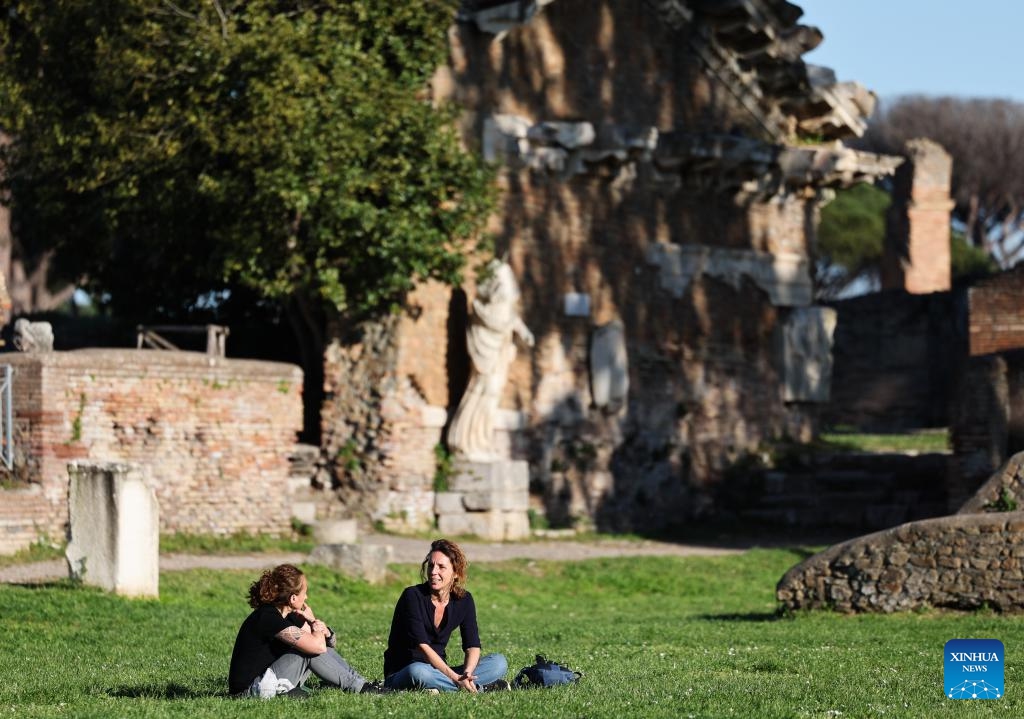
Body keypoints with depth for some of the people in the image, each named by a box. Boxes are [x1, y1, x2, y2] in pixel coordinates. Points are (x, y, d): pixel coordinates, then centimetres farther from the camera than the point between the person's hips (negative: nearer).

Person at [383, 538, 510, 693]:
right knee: (418, 672, -42)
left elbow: (472, 645, -4)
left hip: (438, 671, 6)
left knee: (499, 663, -10)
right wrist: (455, 678, -32)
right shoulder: (413, 596, -15)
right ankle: (482, 688, -30)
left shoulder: (464, 600, 2)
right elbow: (422, 646, -23)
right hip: (400, 676, -5)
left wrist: (466, 674, -27)